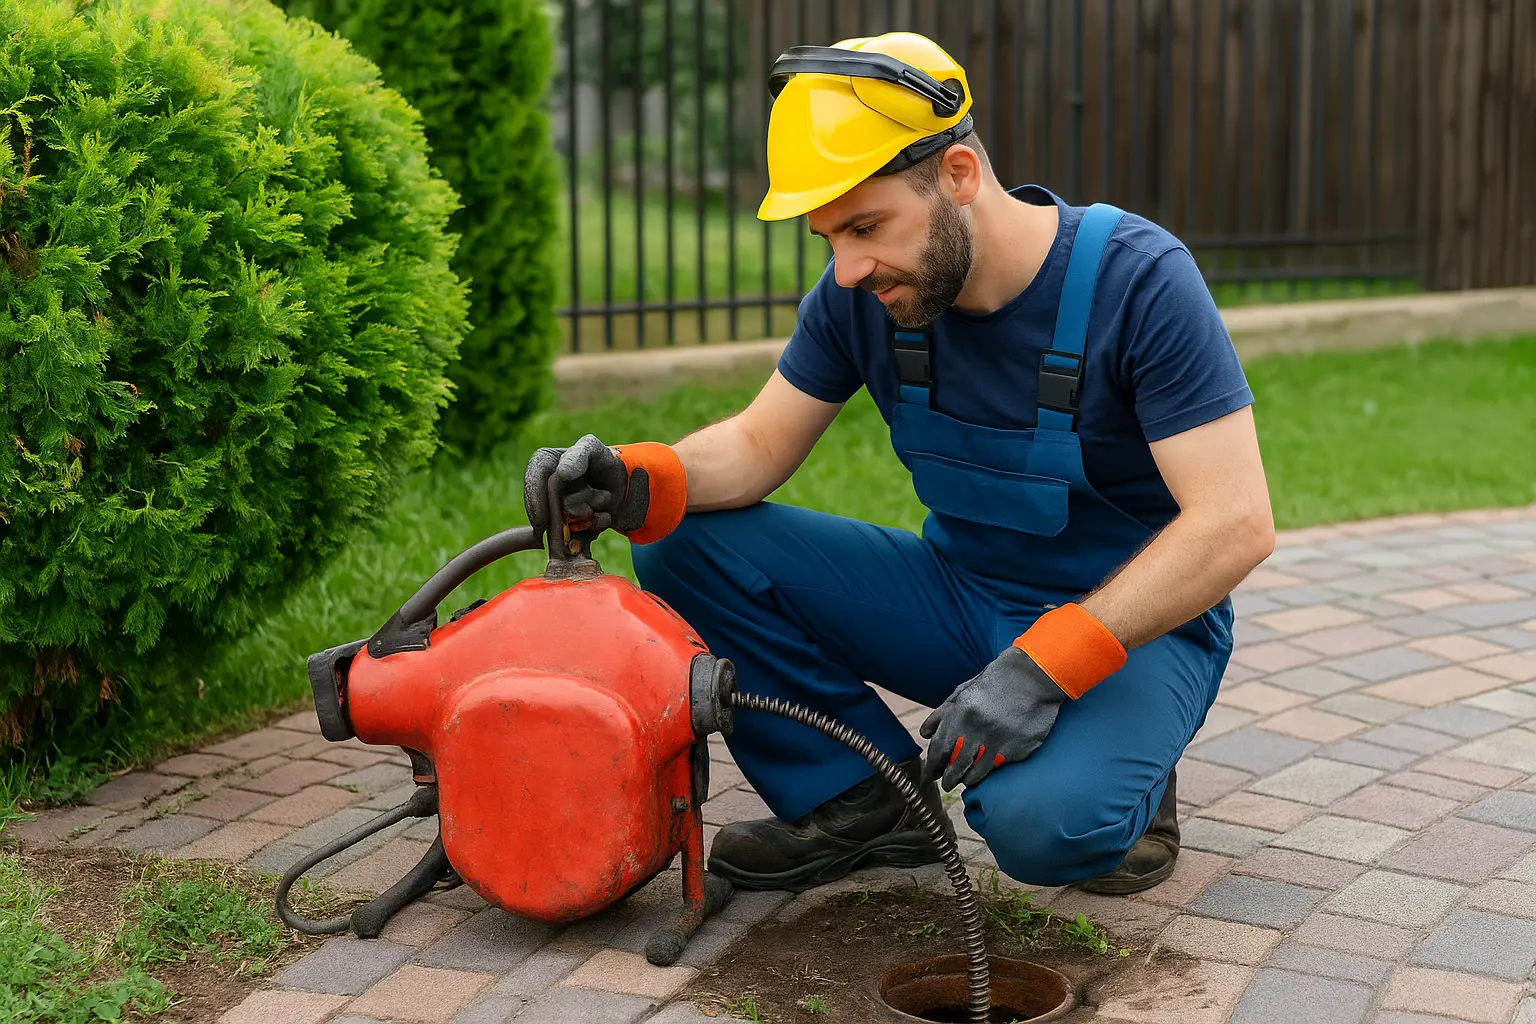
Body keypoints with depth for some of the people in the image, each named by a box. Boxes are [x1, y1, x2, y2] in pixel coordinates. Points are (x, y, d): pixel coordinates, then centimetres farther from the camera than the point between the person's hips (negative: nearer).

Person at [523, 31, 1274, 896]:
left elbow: (1235, 524, -26)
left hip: (1138, 621, -5)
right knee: (687, 548, -11)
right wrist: (638, 483, -22)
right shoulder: (865, 296, -8)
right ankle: (863, 800, 0)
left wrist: (1045, 664, -34)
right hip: (959, 596, 5)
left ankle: (1118, 767, 0)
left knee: (1038, 819, -37)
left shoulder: (1137, 281, -23)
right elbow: (761, 444, 1)